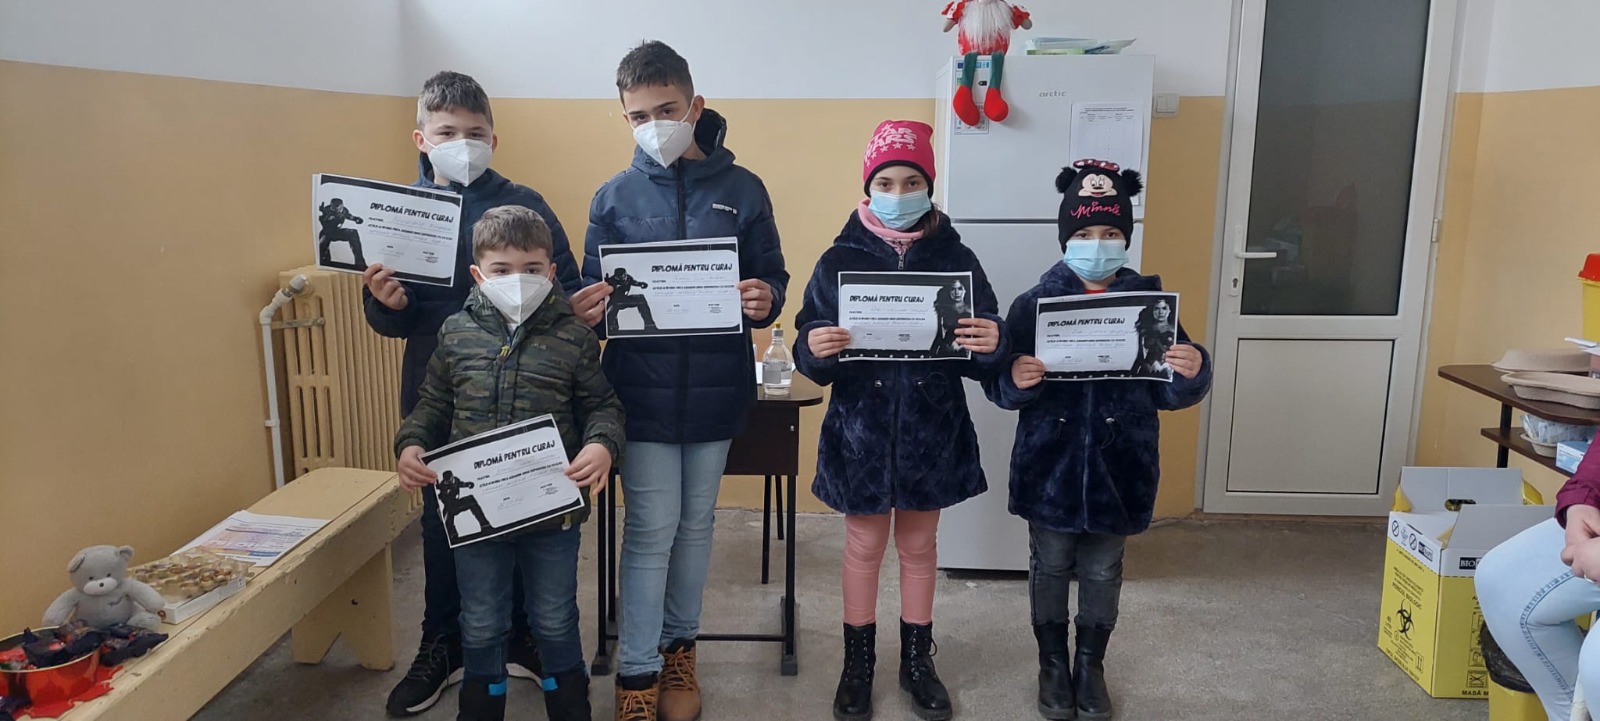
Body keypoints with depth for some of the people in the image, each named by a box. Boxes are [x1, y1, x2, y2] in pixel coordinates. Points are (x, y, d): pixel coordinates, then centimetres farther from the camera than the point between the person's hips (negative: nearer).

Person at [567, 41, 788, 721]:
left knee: (695, 524, 14)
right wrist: (587, 313, -19)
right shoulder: (614, 197, 2)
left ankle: (678, 645, 33)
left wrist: (766, 300, -20)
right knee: (651, 530, 2)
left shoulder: (741, 189, 1)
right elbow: (593, 295, 4)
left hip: (717, 390, 1)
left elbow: (773, 279, 3)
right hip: (643, 391, -1)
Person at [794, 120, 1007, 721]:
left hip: (931, 431, 1)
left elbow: (986, 358, -3)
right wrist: (815, 349, -28)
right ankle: (858, 663, 30)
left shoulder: (954, 258, -2)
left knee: (919, 547, 16)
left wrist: (991, 347, -25)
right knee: (864, 547, 13)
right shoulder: (840, 260, -4)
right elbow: (810, 356, -5)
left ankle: (917, 660, 34)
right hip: (861, 429, -1)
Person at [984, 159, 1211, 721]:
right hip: (1050, 468, -1)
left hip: (1118, 469, 1)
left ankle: (1091, 664, 36)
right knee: (1050, 567, 14)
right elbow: (999, 387, -7)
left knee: (1102, 571, 16)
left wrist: (1193, 373, -22)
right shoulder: (1033, 305, -6)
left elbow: (1171, 393, -1)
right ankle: (1052, 662, 34)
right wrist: (1015, 381, -28)